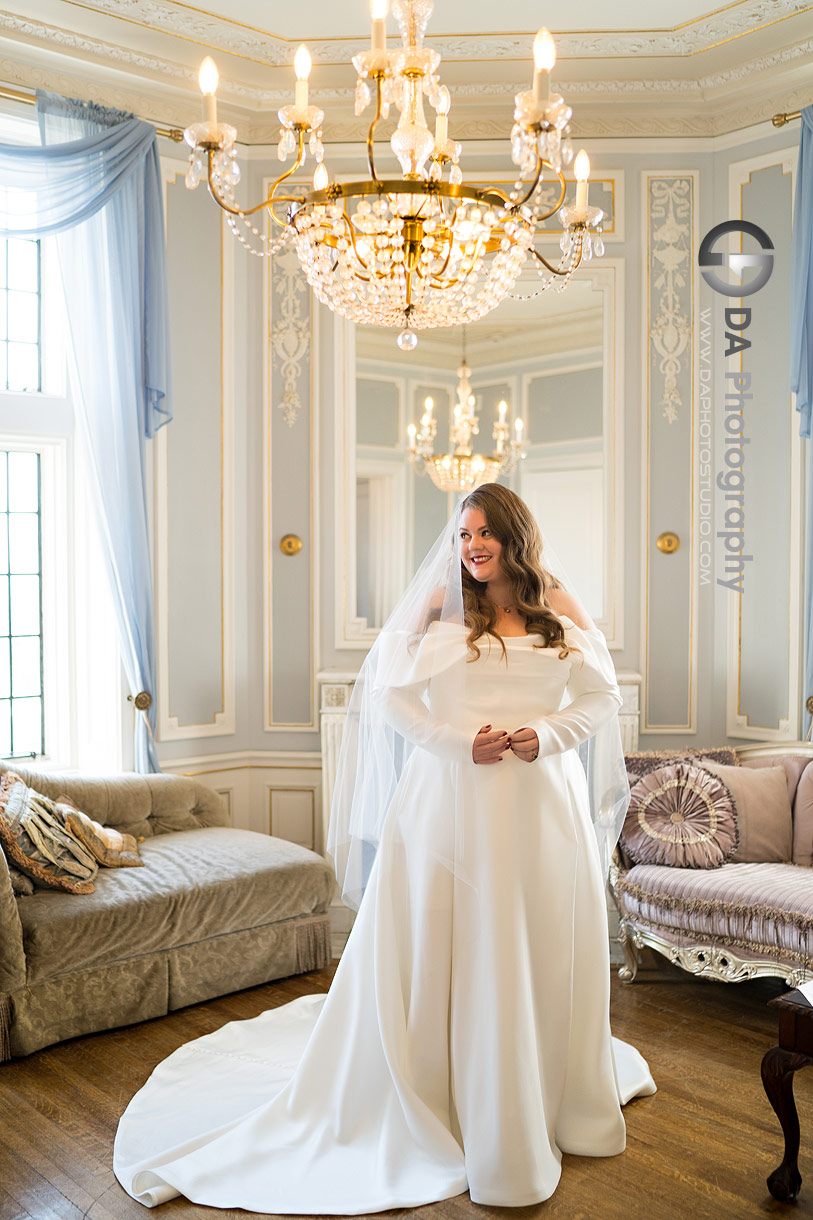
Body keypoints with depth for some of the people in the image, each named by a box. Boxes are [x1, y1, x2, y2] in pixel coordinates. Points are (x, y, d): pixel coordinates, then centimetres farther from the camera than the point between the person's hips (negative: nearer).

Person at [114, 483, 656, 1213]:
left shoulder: (561, 607, 6)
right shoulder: (441, 604, 2)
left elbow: (600, 697, 9)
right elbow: (388, 692, -2)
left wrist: (545, 735, -8)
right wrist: (458, 738, -13)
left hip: (543, 802, 2)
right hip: (451, 799, -2)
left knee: (545, 953, 12)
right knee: (442, 949, 2)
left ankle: (549, 1105, 34)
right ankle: (438, 1102, 21)